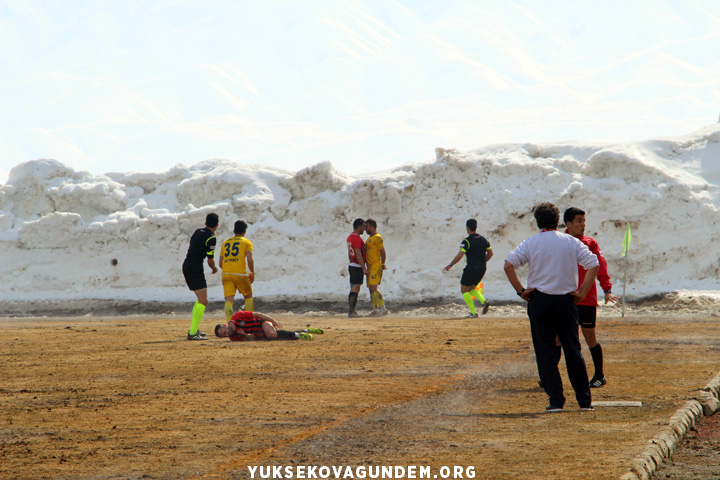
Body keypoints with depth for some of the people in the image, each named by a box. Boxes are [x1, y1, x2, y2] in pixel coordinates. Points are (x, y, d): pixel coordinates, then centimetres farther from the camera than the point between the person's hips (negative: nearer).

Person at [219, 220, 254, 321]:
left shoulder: (225, 243, 21)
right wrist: (252, 273, 7)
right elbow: (250, 260, -6)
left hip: (226, 274, 3)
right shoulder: (247, 242, 7)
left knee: (229, 300, -5)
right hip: (240, 274, -3)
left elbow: (220, 264, 19)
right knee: (248, 297, 17)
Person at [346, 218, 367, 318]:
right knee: (355, 290, -10)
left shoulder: (350, 237, 14)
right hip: (358, 267, -10)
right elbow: (358, 254, -21)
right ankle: (352, 311, -12)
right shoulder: (357, 238, -17)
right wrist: (364, 268, -20)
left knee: (353, 289, 12)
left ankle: (352, 311, 14)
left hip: (352, 266, 10)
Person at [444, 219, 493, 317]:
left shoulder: (467, 241, -13)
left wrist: (450, 265, -8)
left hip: (471, 269, -7)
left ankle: (473, 313, -2)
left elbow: (459, 256, -19)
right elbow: (490, 253, 15)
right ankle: (483, 301, -3)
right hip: (482, 269, 7)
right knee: (471, 289, 23)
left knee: (464, 291, 6)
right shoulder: (483, 239, 8)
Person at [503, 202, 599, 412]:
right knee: (573, 350, 10)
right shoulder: (572, 242, 4)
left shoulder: (531, 243, 0)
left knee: (545, 352, 3)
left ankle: (556, 400, -3)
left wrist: (521, 291, -4)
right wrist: (582, 292, 0)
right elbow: (593, 264, -4)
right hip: (566, 300, 2)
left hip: (539, 300, -2)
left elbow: (508, 265, -10)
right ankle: (584, 401, 10)